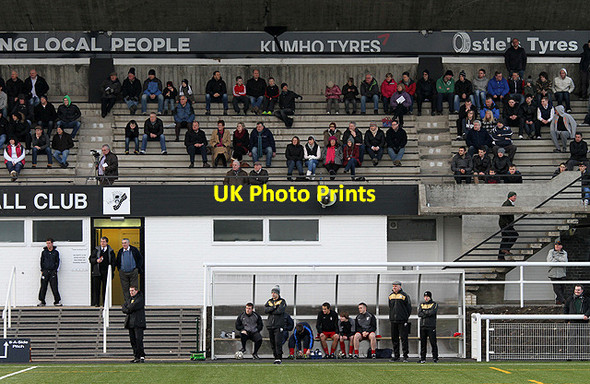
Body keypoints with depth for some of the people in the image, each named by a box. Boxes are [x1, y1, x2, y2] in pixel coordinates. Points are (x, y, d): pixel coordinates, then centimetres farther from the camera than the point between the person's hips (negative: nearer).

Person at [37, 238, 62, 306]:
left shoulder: (56, 252, 7)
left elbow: (57, 262, 9)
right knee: (43, 287, -1)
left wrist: (55, 270, -1)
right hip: (45, 271, 1)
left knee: (54, 287, -5)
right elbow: (42, 261, 12)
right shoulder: (44, 252, 10)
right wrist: (42, 271, 2)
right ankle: (41, 301, 4)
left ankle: (57, 301, 2)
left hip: (53, 272, -1)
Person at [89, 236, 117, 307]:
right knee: (96, 287, -5)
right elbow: (91, 259, 9)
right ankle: (96, 303, -3)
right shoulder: (96, 250, 10)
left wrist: (112, 270, -2)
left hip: (106, 271, 0)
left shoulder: (110, 251, 9)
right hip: (97, 271, 0)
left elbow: (114, 261, 10)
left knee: (105, 288, 0)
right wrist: (96, 260, -11)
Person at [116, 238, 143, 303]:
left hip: (133, 273, -2)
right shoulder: (120, 252, 8)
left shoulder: (134, 250, 1)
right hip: (123, 273, 2)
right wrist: (119, 270, 8)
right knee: (125, 289, 1)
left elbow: (140, 259, 7)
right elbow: (118, 262, 20)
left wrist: (138, 268, 0)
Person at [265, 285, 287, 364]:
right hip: (270, 325, 5)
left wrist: (271, 312, -6)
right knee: (272, 343, 6)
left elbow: (280, 310, -15)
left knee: (278, 342, -12)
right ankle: (275, 356, 13)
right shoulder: (269, 301, 16)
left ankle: (279, 358, -10)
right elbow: (265, 310, -1)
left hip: (279, 325, -5)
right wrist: (273, 308, -14)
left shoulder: (282, 301, 1)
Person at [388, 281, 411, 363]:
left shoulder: (404, 295, -3)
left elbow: (409, 308, -1)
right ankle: (396, 356, 12)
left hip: (402, 321, -6)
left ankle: (405, 356, -2)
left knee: (404, 338, -6)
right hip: (393, 321, 6)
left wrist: (406, 318, -3)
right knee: (394, 339, 6)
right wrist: (391, 317, 15)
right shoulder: (390, 296, 13)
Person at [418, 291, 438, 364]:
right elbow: (419, 314, 3)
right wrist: (427, 313, -8)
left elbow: (432, 312, -12)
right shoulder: (421, 304, 18)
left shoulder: (434, 304, 5)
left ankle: (435, 358, -1)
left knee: (433, 342, -6)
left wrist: (424, 312, -2)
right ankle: (422, 358, 7)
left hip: (431, 326, -4)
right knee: (422, 342, 3)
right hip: (423, 326, 4)